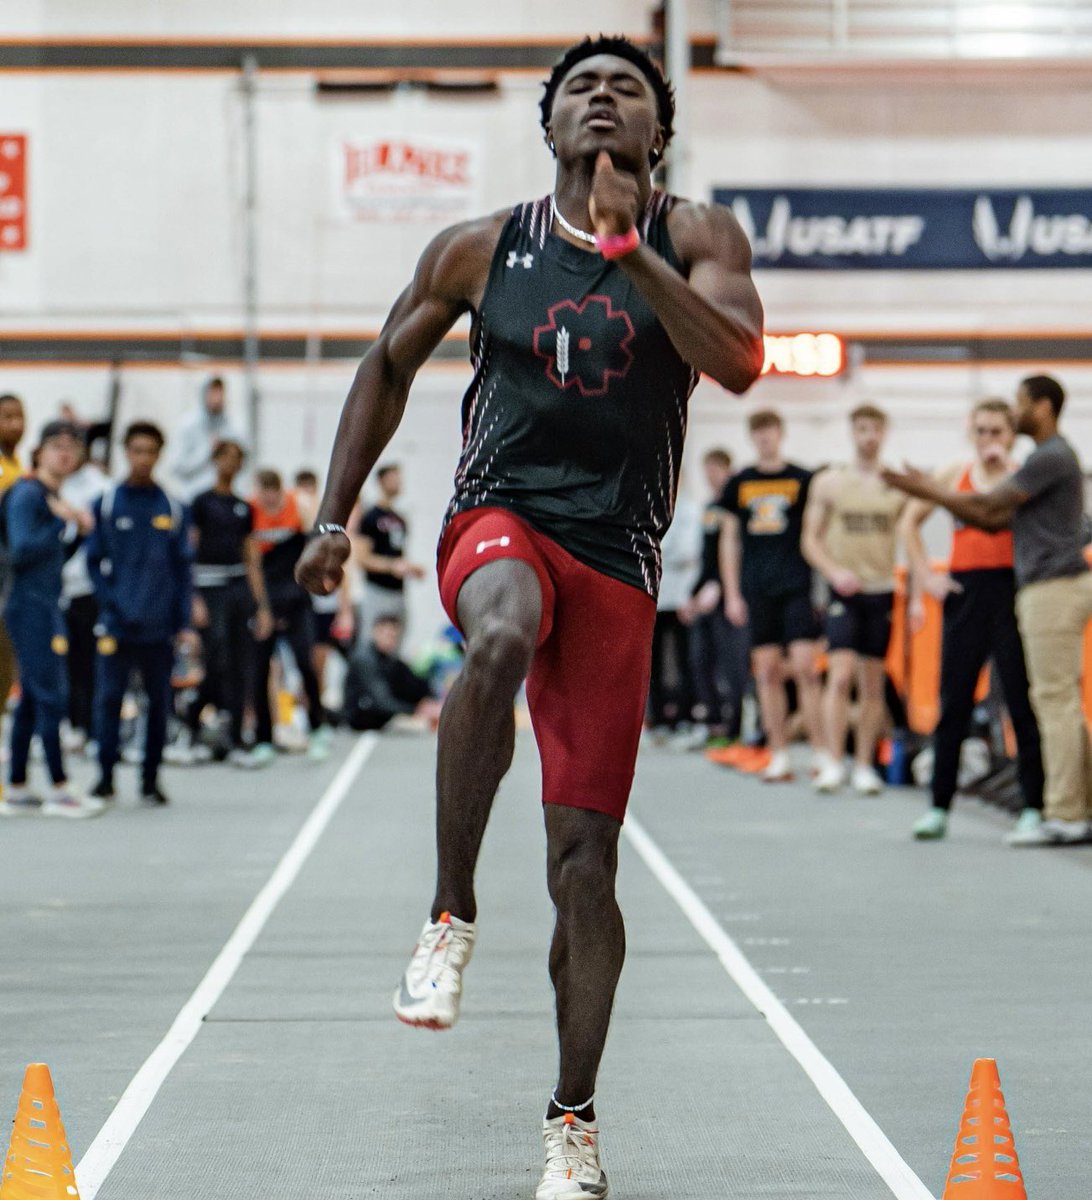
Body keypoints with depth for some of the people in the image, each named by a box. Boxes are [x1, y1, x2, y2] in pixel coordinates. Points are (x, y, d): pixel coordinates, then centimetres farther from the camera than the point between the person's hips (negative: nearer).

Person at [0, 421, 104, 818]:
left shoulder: (53, 498, 16)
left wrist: (78, 532, 6)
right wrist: (62, 524, -17)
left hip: (45, 607, 10)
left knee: (32, 699, 11)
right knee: (51, 695, -9)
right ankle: (60, 790, -6)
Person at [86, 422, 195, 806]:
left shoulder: (172, 508, 7)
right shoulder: (106, 504, 4)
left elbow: (183, 568, 8)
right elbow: (94, 560, 5)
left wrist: (184, 622, 1)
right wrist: (110, 602, -8)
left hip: (160, 626, 1)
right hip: (117, 625, -1)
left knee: (159, 701, 5)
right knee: (108, 698, -6)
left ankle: (150, 778, 15)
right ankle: (105, 777, 3)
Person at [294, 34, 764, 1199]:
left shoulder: (694, 238, 3)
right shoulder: (480, 250, 6)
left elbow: (740, 363, -15)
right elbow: (388, 365, 19)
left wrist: (626, 248, -23)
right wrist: (334, 517, 14)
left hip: (617, 564, 1)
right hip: (499, 521, 0)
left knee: (585, 860, -1)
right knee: (503, 639, -40)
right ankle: (450, 916, -27)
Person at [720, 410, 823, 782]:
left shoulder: (802, 480, 4)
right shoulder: (739, 483, 11)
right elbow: (729, 540, 13)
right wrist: (732, 594, 7)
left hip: (797, 586, -3)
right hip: (756, 591, 3)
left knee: (805, 668, -10)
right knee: (767, 673, 3)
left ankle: (821, 753, -5)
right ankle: (779, 757, 8)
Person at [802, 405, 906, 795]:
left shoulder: (898, 487, 7)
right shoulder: (828, 482, 3)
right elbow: (810, 539, 3)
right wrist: (835, 572, -14)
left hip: (882, 591, 2)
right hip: (844, 592, -2)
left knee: (874, 684, 5)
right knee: (840, 675, -15)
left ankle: (864, 766, 13)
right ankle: (833, 763, -12)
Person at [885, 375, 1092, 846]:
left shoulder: (1052, 457, -12)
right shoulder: (1048, 458, 21)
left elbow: (989, 505, -13)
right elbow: (995, 520, 18)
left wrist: (929, 491, -4)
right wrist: (933, 493, 12)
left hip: (1054, 588, -10)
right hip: (1049, 589, 10)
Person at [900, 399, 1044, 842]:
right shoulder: (953, 476, 12)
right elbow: (910, 522, 18)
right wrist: (925, 576, 10)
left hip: (1011, 590, -3)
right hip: (965, 591, 3)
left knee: (1022, 701, -2)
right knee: (953, 701, 4)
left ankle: (1033, 806, 4)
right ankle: (939, 806, 8)